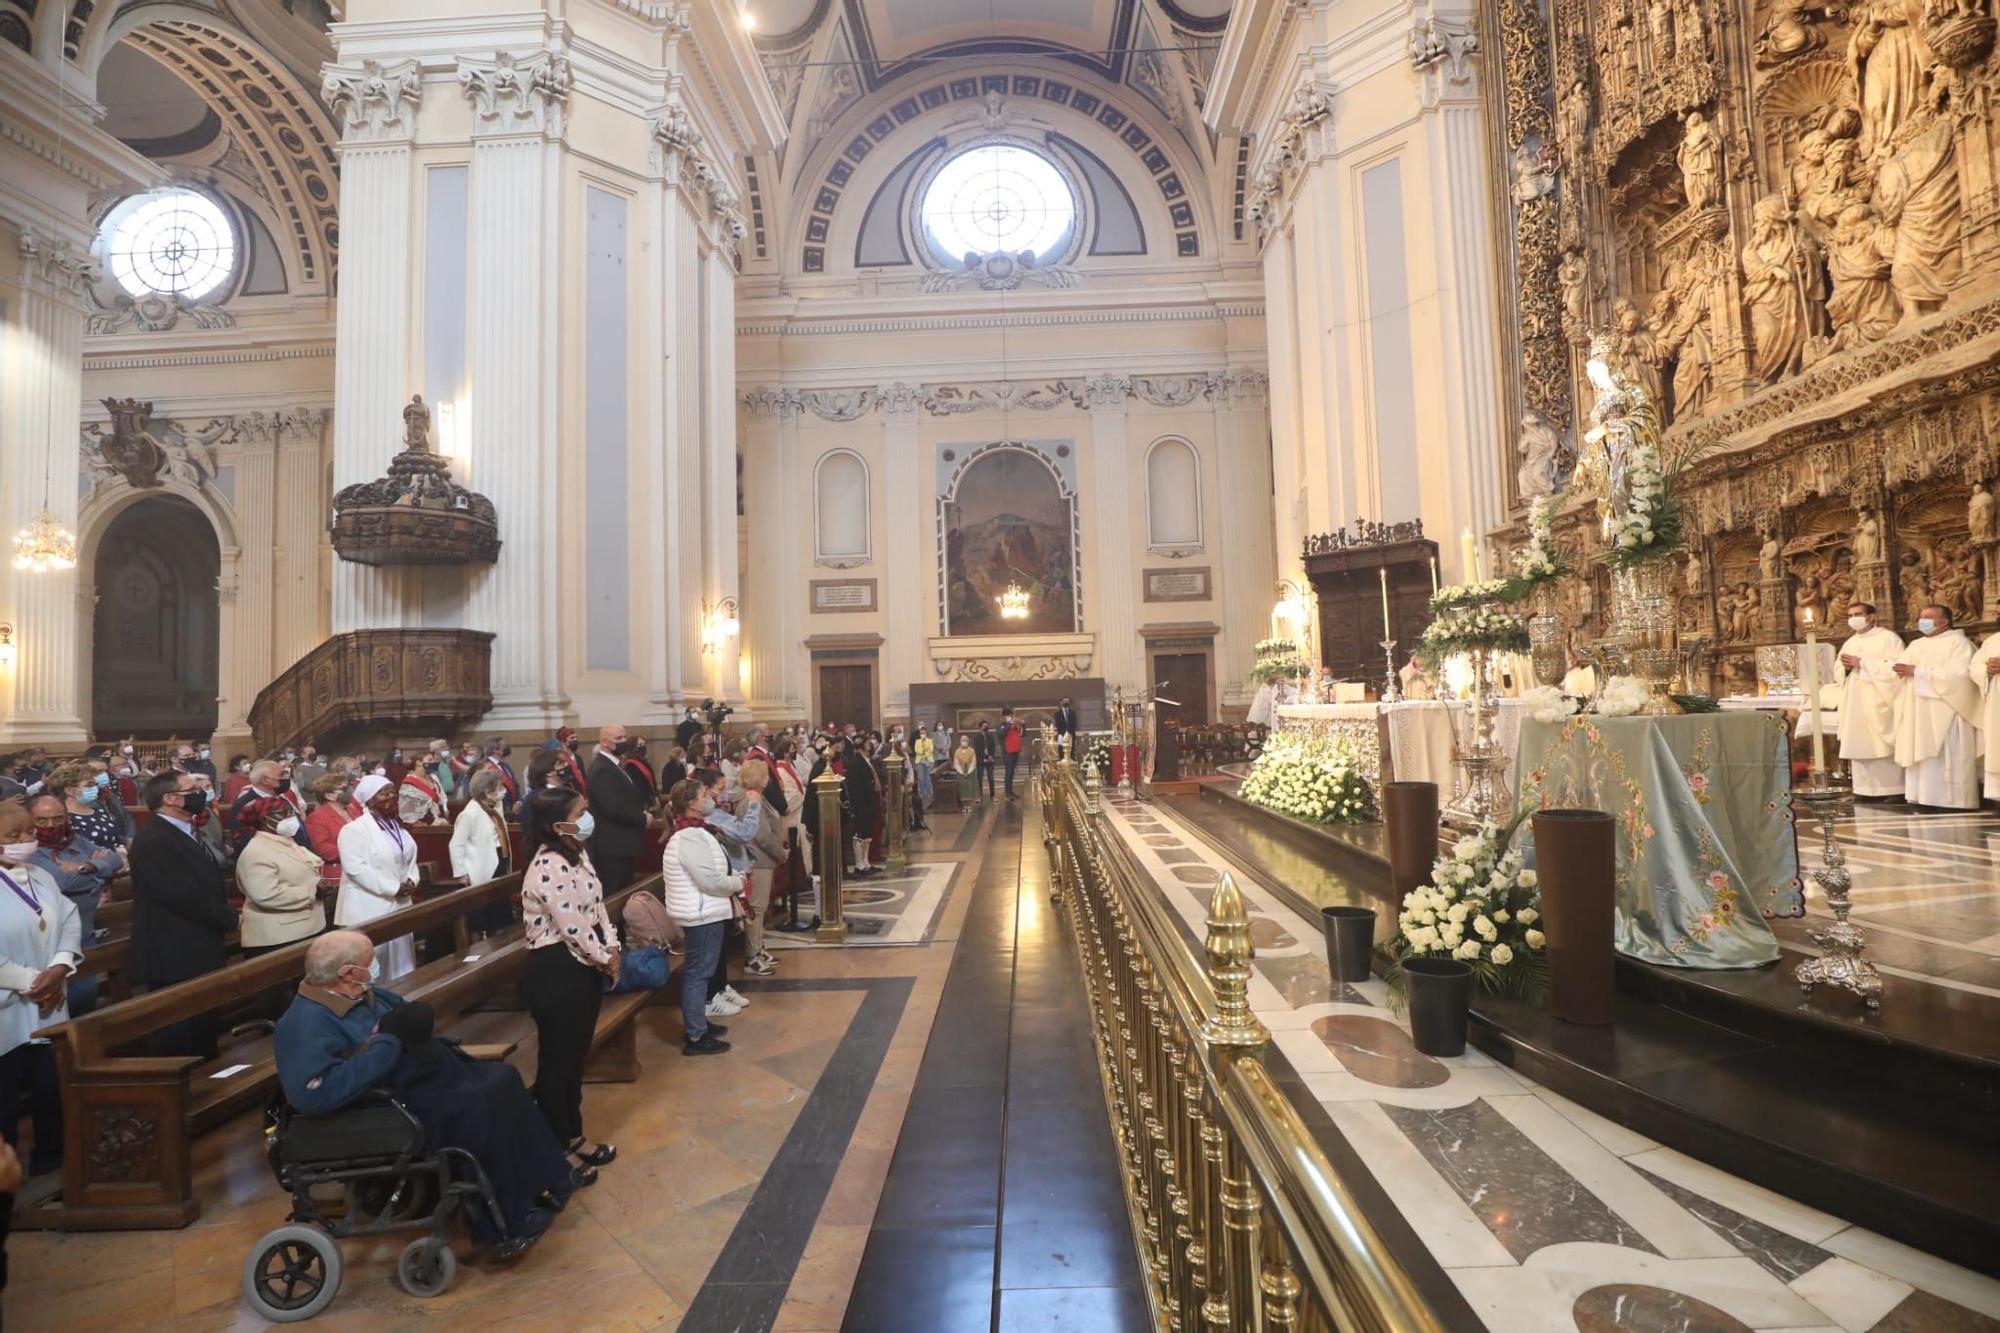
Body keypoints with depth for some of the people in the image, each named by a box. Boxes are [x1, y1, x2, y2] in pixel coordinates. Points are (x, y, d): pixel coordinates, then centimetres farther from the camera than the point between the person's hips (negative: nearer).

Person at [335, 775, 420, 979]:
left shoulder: (397, 827, 12)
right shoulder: (354, 829, -12)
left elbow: (410, 858, 17)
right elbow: (355, 868, -21)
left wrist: (411, 881, -4)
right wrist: (393, 888, -19)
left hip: (399, 904, 7)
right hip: (369, 908, -7)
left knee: (399, 958, 13)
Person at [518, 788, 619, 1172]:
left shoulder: (577, 854, 6)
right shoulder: (549, 867, -25)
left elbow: (597, 906, 11)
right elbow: (573, 925, -23)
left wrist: (611, 949, 1)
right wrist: (604, 959, -9)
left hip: (584, 966, 9)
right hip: (557, 971, -9)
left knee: (575, 1056, 20)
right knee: (557, 1060, 8)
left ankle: (571, 1136, 35)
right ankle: (558, 1147, 24)